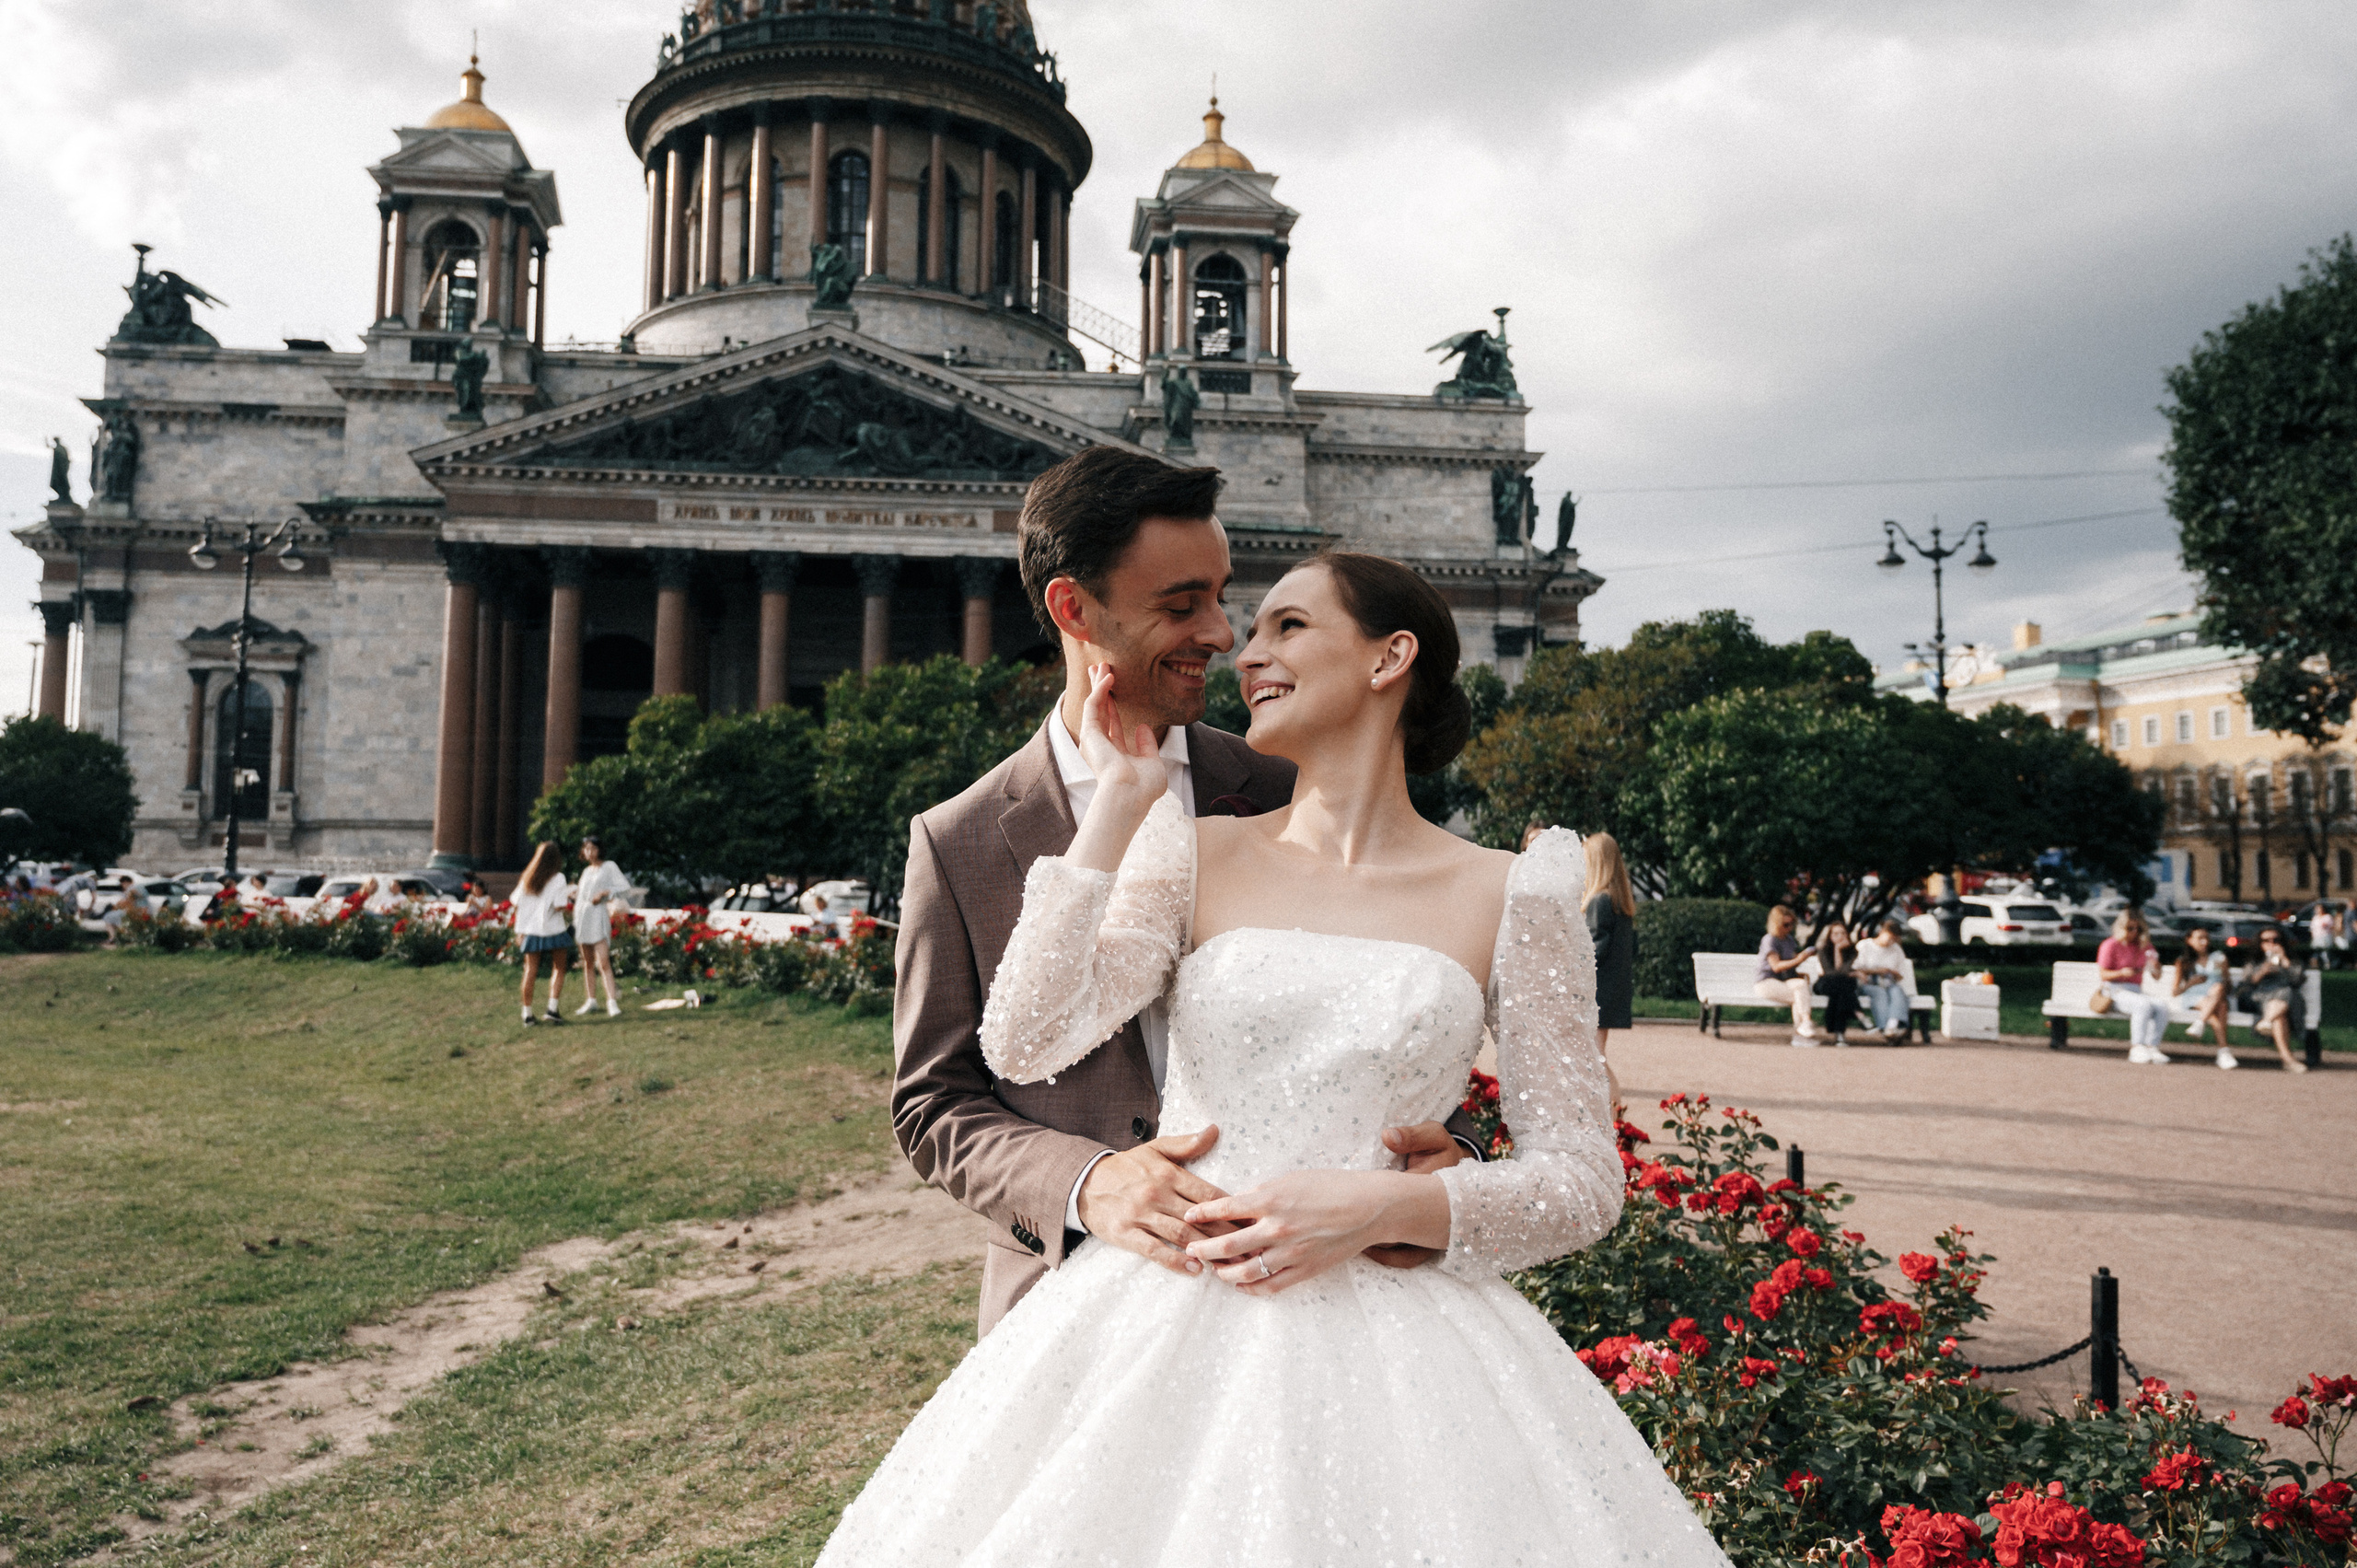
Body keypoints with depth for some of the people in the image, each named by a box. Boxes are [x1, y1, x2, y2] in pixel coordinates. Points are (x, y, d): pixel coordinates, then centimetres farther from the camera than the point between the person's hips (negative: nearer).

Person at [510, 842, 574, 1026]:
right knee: (558, 969, 8)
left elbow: (515, 901, 8)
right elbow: (559, 906, -18)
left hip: (531, 930, 4)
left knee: (530, 971, 8)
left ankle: (527, 1013, 11)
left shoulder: (527, 878, 7)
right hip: (553, 930, -4)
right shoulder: (557, 878, -9)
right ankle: (552, 1009, -3)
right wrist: (567, 896, 2)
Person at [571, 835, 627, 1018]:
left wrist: (605, 893, -17)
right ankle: (591, 1000, 18)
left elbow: (624, 887, -8)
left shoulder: (609, 866, 1)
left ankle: (612, 1002, -20)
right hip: (582, 917, 7)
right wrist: (574, 890, 9)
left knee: (603, 962, -16)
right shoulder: (586, 871, 19)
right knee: (587, 962, 10)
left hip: (598, 916, -7)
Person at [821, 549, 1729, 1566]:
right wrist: (1120, 800, -8)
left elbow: (1584, 1180, 1)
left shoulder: (1511, 897, 0)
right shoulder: (1194, 853, 4)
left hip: (1389, 1343, -1)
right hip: (1163, 1335, 1)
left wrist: (1386, 1206, -15)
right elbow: (1025, 1043, -10)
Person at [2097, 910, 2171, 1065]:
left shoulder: (2145, 947, 14)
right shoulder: (2110, 945, -1)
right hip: (2115, 991, -5)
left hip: (2136, 990, 5)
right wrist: (2122, 973, -22)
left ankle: (2152, 1047, -23)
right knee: (2144, 1004, -34)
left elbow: (2157, 979, 16)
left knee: (2162, 1005, -26)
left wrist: (2155, 967, -8)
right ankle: (2137, 1048, -31)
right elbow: (2103, 975, -4)